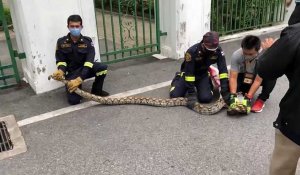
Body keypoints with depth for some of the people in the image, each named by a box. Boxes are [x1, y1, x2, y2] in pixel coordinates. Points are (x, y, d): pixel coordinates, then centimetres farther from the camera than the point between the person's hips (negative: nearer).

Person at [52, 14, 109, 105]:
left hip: (85, 69, 1)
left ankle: (96, 91, -2)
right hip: (71, 73, -1)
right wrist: (61, 71, -31)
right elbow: (60, 61, -5)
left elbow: (89, 62, -22)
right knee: (74, 100, -20)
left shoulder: (87, 41, -11)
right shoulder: (61, 42, -7)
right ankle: (77, 87, 18)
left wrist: (80, 79, -36)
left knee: (103, 67, -29)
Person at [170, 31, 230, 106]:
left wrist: (225, 91, -29)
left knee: (206, 98, -22)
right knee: (175, 95, -16)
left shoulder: (218, 51, -22)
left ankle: (209, 84, 15)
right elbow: (189, 73, -30)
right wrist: (191, 93, -32)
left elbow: (223, 70, -22)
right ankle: (177, 80, 19)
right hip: (188, 74, -1)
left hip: (203, 75, 2)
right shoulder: (192, 51, -33)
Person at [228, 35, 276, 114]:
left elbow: (258, 80, -33)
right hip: (244, 76, 1)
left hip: (260, 77, -1)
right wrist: (233, 95, -41)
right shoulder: (236, 55, -29)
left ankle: (261, 100, -14)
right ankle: (243, 92, 4)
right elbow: (233, 77, -30)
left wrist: (248, 97, -39)